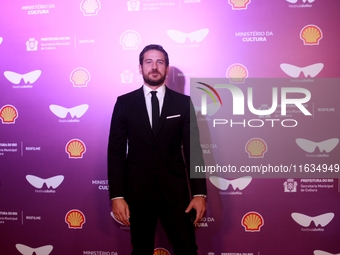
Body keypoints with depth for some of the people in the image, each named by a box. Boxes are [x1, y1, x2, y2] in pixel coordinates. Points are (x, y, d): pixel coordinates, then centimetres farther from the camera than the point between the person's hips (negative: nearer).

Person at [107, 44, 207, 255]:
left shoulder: (183, 103, 2)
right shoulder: (124, 103, 1)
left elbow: (193, 149, 1)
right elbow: (116, 151, -1)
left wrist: (200, 193, -5)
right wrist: (116, 195, -7)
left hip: (175, 190, 0)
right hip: (137, 191, 0)